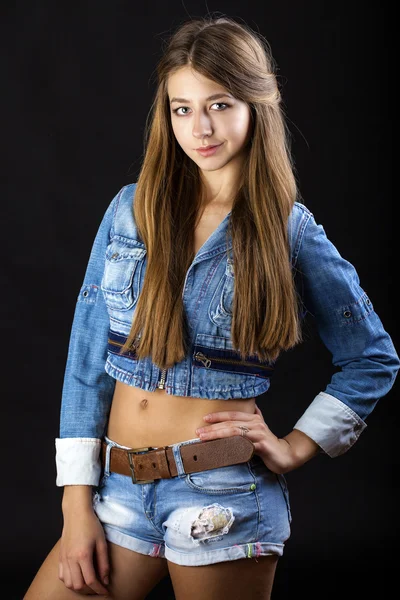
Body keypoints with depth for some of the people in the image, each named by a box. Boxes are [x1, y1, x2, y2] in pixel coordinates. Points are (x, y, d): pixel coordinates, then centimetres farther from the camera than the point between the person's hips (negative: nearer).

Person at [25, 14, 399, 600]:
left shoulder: (292, 231, -3)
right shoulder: (132, 209, 2)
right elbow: (88, 358, 2)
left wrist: (296, 448, -1)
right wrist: (77, 503, -2)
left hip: (224, 496, -2)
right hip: (119, 487, 3)